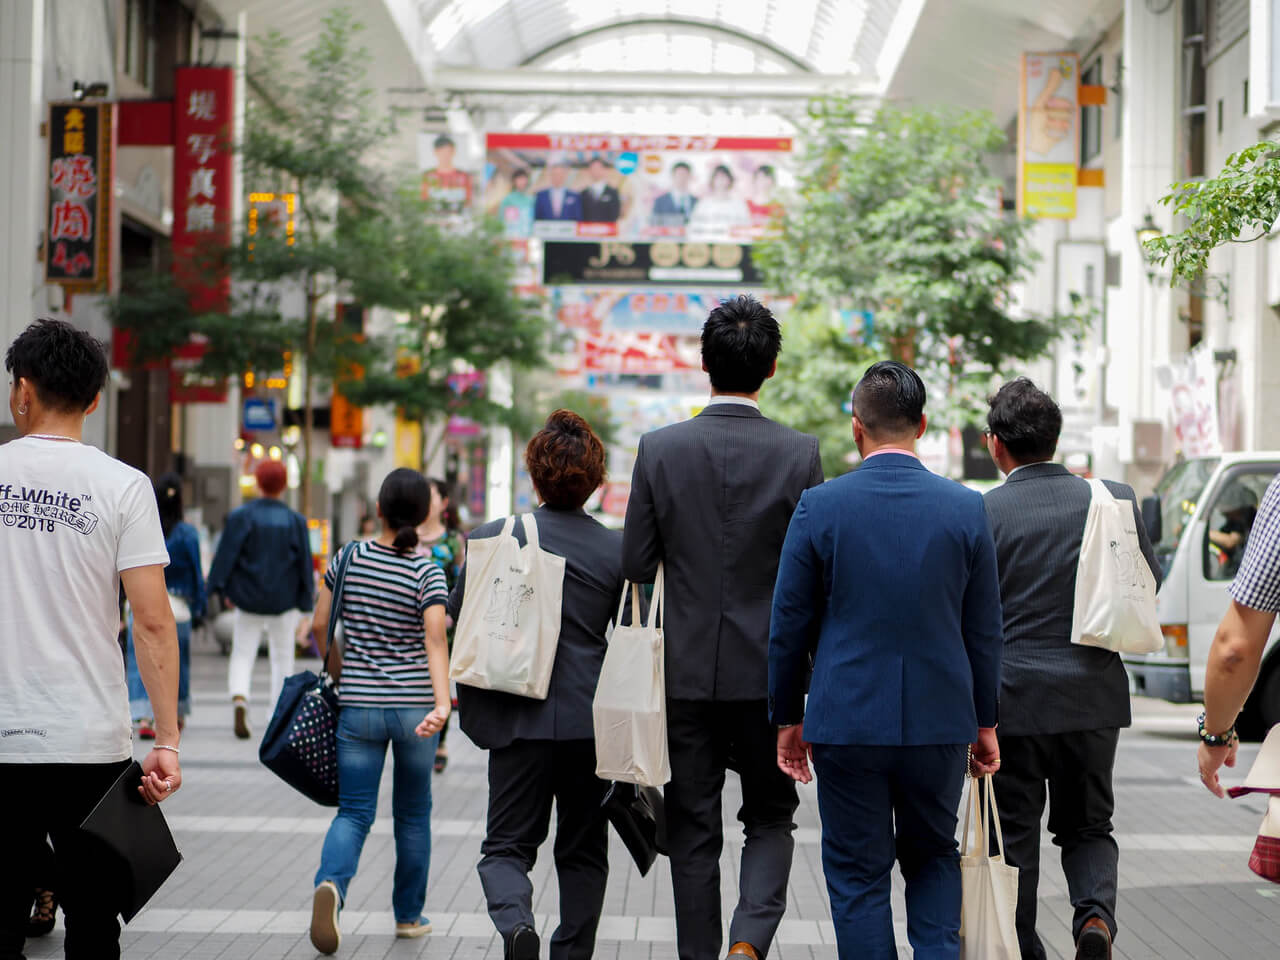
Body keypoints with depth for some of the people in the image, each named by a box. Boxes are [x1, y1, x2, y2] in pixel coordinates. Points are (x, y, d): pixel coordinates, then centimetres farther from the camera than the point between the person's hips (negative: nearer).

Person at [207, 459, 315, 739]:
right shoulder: (295, 521, -3)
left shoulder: (240, 516, -6)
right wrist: (305, 599, 8)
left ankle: (239, 698, -20)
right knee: (282, 656, 11)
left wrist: (223, 589, 1)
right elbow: (304, 562, 1)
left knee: (243, 653, 7)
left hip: (248, 597, 0)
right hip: (284, 600, 0)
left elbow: (226, 554, -7)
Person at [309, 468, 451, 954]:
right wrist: (442, 702, -27)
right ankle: (409, 915, 23)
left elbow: (319, 626, 7)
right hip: (414, 705, -1)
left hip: (358, 705, 1)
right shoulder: (427, 573, -8)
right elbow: (435, 642, -19)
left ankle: (330, 884, -26)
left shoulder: (349, 558, -1)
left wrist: (337, 670, 23)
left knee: (354, 812, 2)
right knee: (413, 813, 15)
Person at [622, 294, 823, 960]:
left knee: (693, 830, 10)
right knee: (770, 818, 12)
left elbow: (636, 566, -3)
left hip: (688, 669, 1)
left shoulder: (660, 449, -6)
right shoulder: (798, 455, -7)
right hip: (768, 670, 0)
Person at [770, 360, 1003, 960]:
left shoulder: (819, 507, -7)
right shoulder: (966, 508, -2)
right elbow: (984, 629, 4)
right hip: (940, 721, 2)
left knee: (858, 874, 7)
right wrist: (985, 723, 14)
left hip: (848, 723, -2)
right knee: (933, 856, 20)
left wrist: (788, 717, 10)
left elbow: (789, 624, -1)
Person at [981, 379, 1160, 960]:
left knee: (1015, 835, 11)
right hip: (1094, 697, 3)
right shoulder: (1113, 500, -2)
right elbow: (1150, 584, 7)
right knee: (1088, 826, 16)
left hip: (1012, 698, -2)